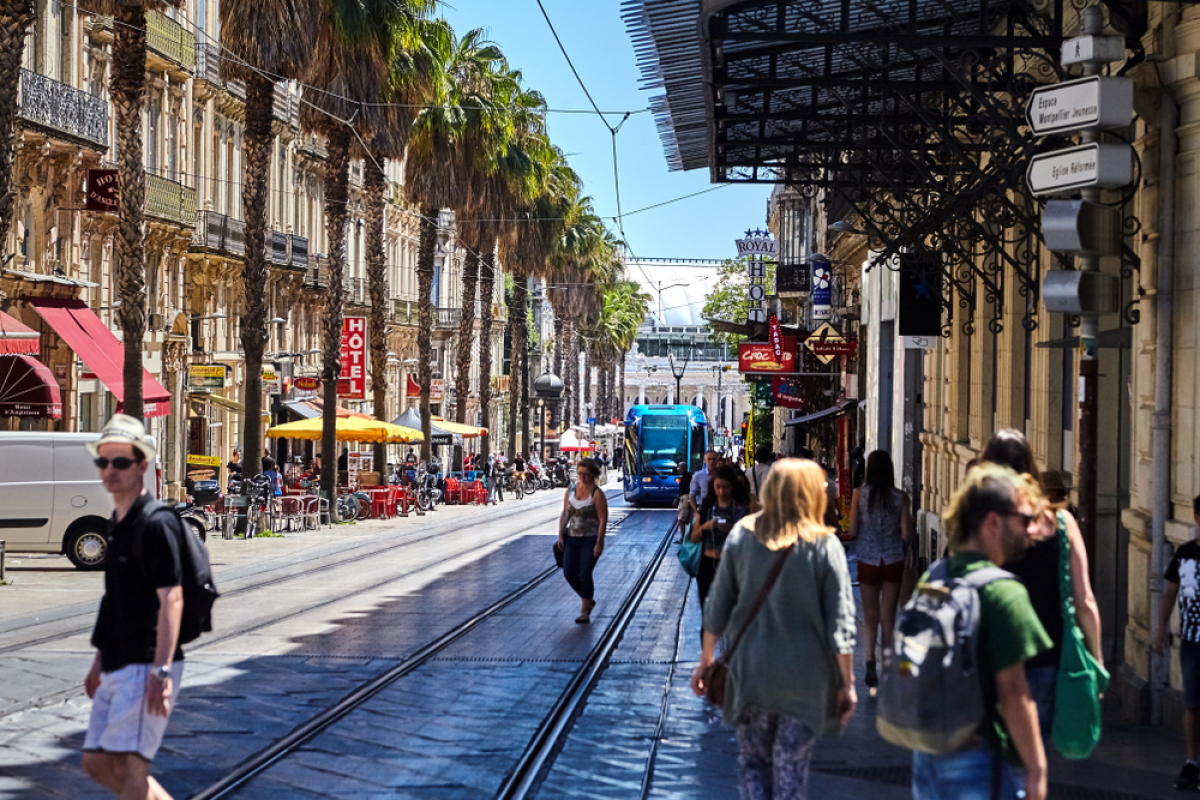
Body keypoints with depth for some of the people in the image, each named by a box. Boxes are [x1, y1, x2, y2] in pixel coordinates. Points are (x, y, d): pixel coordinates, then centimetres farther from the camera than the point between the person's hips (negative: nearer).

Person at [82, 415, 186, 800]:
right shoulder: (117, 524, 15)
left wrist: (160, 671, -29)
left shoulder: (156, 524, -14)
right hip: (117, 667, 10)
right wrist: (100, 660, 25)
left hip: (147, 666, -10)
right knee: (97, 764, 12)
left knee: (129, 767, -13)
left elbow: (171, 599, -22)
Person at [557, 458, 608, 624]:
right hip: (572, 538, 6)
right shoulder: (571, 490, 6)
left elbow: (603, 520, -12)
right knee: (569, 573, 1)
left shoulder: (596, 494, -11)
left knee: (584, 574, -9)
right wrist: (560, 535, 3)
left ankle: (585, 612, 5)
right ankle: (588, 600, 25)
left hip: (590, 540, -5)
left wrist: (599, 544, -17)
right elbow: (565, 514, 11)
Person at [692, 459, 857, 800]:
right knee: (791, 769, 9)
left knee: (753, 761, 16)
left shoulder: (742, 535, -3)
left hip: (750, 670, 2)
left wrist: (706, 658, 14)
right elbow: (840, 624, -8)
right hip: (805, 676, -2)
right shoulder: (824, 547, -10)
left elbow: (718, 606, 3)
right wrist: (847, 684, -1)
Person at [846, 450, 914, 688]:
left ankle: (870, 659, -10)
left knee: (870, 615, 10)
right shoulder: (900, 497, -7)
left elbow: (853, 532, -7)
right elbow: (906, 534, -7)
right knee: (888, 616, 11)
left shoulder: (859, 494, -8)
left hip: (868, 560, -1)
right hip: (894, 561, 1)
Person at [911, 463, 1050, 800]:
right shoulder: (1004, 592, -16)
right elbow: (1012, 689, -19)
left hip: (926, 758, 7)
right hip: (982, 759, -7)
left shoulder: (931, 580, 8)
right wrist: (1036, 768, -13)